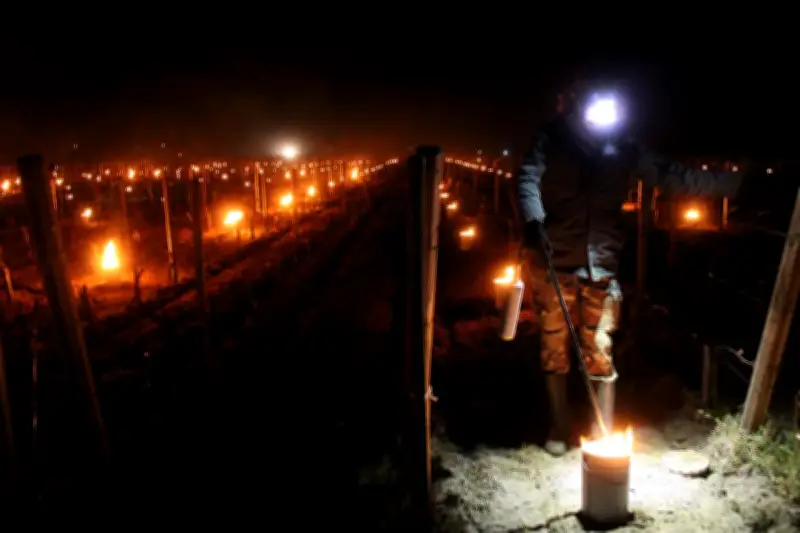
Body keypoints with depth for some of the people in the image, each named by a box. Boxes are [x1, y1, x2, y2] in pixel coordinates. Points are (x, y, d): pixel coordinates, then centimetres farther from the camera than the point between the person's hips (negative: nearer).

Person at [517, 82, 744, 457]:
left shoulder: (623, 150, 3)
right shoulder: (551, 140, -3)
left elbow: (674, 177, 10)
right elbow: (528, 179, -16)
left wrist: (737, 183, 9)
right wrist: (533, 221, -36)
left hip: (600, 267, 1)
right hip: (553, 264, -1)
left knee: (600, 352, 4)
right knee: (555, 349, 8)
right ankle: (558, 429, 23)